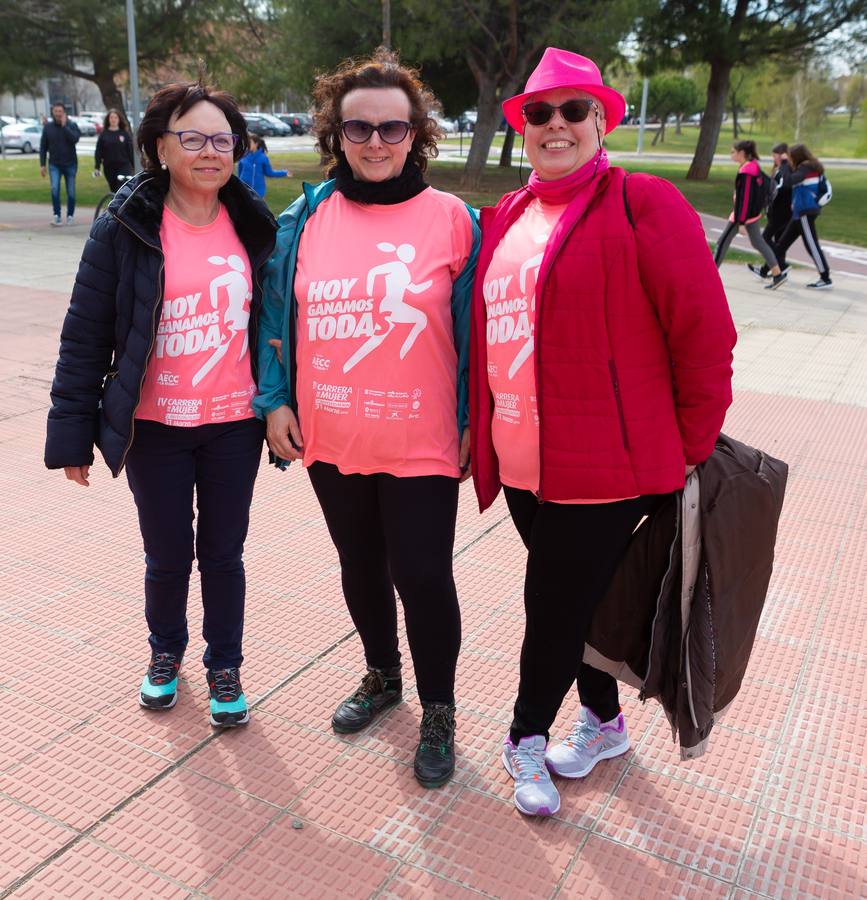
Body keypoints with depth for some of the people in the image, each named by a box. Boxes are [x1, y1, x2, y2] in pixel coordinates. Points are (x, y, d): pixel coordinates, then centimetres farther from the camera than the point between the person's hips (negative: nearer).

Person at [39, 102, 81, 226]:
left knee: (71, 192, 5)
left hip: (70, 164, 0)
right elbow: (43, 147, 6)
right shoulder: (47, 127, 4)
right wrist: (42, 164, 2)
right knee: (54, 189, -16)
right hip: (54, 165, 0)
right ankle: (57, 216, -13)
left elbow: (75, 139, -20)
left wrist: (64, 126, -19)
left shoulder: (71, 125, -1)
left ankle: (70, 216, 19)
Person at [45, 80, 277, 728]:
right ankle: (166, 652, 41)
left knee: (223, 553, 12)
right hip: (156, 429, -1)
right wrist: (72, 433, -7)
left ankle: (225, 667, 33)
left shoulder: (254, 225, 0)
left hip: (235, 425, 1)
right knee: (168, 556, 13)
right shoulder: (126, 228, -8)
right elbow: (86, 336, -6)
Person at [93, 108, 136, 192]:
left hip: (124, 167, -2)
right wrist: (96, 167, -1)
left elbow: (130, 150, 4)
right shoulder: (103, 134, 5)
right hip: (109, 167, 2)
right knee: (114, 190, 11)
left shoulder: (125, 134, 2)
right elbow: (98, 152, 4)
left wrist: (133, 166, 3)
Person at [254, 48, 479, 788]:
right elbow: (280, 314, 9)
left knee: (422, 577, 3)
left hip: (422, 444, -4)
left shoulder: (452, 220, -6)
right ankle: (382, 675, 44)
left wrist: (475, 421, -5)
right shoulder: (306, 218, 3)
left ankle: (439, 711, 27)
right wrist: (275, 399, 2)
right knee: (361, 567, 19)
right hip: (330, 440, 4)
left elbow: (476, 329, -4)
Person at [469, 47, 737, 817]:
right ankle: (604, 723, 43)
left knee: (554, 606, 4)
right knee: (575, 601, 20)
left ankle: (527, 737, 30)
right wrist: (483, 431, 11)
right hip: (523, 464, 6)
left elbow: (704, 334, -11)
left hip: (606, 467, -6)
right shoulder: (507, 218, 11)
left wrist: (691, 452, -7)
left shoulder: (642, 204, -10)